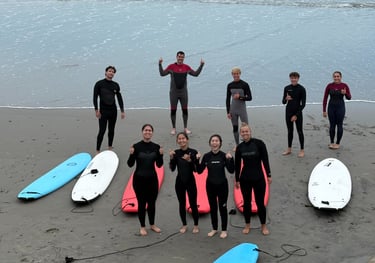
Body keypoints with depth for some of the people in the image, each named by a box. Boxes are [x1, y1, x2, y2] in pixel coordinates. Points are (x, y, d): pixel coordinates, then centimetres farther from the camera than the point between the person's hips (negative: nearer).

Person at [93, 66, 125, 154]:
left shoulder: (116, 85, 8)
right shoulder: (99, 84, -4)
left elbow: (119, 98, 11)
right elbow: (95, 97, -5)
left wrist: (122, 111, 7)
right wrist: (96, 110, -13)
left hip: (113, 110, 4)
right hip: (103, 111, -4)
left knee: (111, 130, 11)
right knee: (102, 131, -7)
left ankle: (110, 147, 24)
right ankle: (97, 150, 0)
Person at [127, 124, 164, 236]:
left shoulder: (156, 147, 0)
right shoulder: (136, 146, -8)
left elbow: (159, 165, 3)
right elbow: (130, 164, -8)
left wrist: (161, 155, -13)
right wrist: (131, 154, -25)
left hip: (152, 178, 3)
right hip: (139, 179, -3)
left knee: (152, 202, 13)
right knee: (141, 203, 6)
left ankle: (152, 224, 31)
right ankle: (142, 227, 21)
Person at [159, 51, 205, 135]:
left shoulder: (186, 67, 3)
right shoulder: (171, 67, -4)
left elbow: (196, 74, 7)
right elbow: (162, 74, -8)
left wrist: (201, 65, 0)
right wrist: (160, 64, -17)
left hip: (183, 92, 2)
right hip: (173, 92, -2)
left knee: (185, 110, 3)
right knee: (173, 110, 2)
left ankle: (185, 128, 13)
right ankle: (173, 128, 12)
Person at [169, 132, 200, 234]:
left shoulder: (193, 152, -9)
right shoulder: (176, 153, -1)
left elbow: (196, 169, -10)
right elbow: (172, 169, -2)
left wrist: (189, 160, -25)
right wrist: (171, 158, -16)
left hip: (190, 181, -3)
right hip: (179, 181, 3)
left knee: (193, 204, 4)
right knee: (182, 204, 11)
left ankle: (196, 225, 18)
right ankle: (184, 225, 25)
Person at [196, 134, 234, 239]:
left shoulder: (224, 155, -8)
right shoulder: (207, 156, -3)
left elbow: (231, 171, -12)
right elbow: (199, 171, -2)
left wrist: (230, 159, -25)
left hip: (222, 184, -2)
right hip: (210, 185, 2)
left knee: (222, 207, 6)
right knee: (212, 207, 12)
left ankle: (224, 230, 17)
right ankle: (214, 229, 26)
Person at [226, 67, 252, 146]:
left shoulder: (244, 84, -7)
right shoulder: (230, 85, 3)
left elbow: (249, 98, -6)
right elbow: (228, 99, 6)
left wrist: (240, 97, -22)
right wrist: (228, 112, 1)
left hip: (242, 109, -3)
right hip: (233, 109, 3)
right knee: (235, 128, 10)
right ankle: (237, 145, 21)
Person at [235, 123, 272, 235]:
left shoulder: (259, 143, -10)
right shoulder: (239, 147, -1)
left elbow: (265, 160, -7)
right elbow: (237, 164, 7)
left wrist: (268, 175, -7)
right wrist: (237, 179, 10)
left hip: (259, 178, -2)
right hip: (245, 179, 3)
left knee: (260, 203, 6)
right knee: (246, 202, 12)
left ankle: (263, 226, 22)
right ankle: (247, 225, 27)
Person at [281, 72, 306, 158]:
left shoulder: (301, 89, -7)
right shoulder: (287, 88, 4)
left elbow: (303, 104, -8)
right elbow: (283, 102, 8)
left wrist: (296, 115, -12)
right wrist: (286, 99, -17)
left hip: (297, 113, -4)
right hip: (288, 112, 4)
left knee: (300, 131, 1)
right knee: (290, 131, 12)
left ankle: (302, 150, 8)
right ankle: (289, 149, 21)